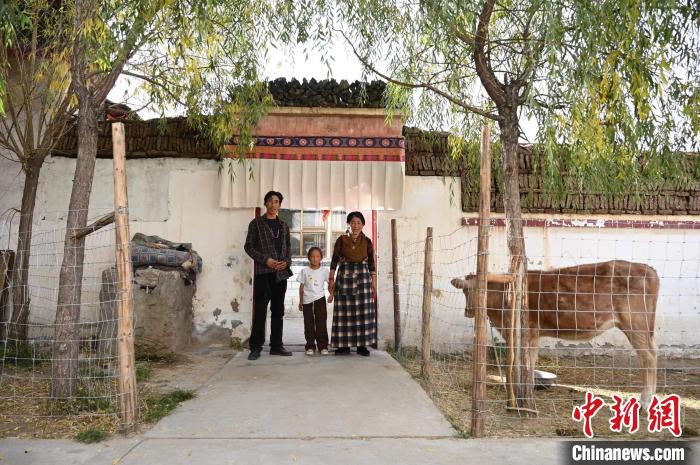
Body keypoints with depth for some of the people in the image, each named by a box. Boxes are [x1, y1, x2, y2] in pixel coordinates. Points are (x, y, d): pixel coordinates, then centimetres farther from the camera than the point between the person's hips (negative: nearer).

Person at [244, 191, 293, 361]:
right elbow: (248, 246, -1)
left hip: (281, 273, 4)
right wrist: (265, 260, -13)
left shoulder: (283, 226, 16)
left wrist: (287, 262, -2)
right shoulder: (256, 223, 4)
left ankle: (276, 346, 14)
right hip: (263, 272, -4)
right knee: (260, 310, -6)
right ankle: (256, 347, 0)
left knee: (278, 311, 7)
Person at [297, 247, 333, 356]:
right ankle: (310, 346, 12)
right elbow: (301, 287, 9)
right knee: (308, 324, 4)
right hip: (307, 300, 1)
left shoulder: (324, 270, 3)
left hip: (319, 299, -1)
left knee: (321, 324, -1)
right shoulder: (305, 271, 5)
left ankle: (323, 346, 6)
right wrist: (300, 301, 9)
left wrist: (331, 295, -9)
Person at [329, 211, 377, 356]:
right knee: (344, 311, 0)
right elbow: (334, 260, 3)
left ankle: (362, 345, 6)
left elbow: (371, 263, 7)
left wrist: (374, 281, 2)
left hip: (362, 277, 1)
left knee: (363, 311, -1)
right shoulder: (341, 240, 3)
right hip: (344, 276, -1)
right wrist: (331, 279, -4)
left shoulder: (367, 241, 6)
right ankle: (344, 345, 6)